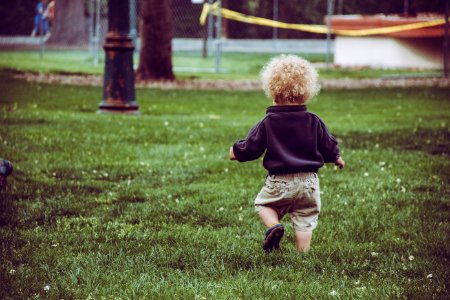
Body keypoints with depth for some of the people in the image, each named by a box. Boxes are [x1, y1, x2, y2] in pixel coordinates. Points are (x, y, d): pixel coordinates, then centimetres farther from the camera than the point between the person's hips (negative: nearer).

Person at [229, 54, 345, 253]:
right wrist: (336, 158, 31)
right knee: (304, 221, 10)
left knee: (263, 203, 20)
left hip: (279, 181, -2)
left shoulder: (268, 123, -8)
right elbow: (328, 146, 9)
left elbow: (251, 147, -4)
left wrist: (236, 151, 18)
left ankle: (274, 226, -7)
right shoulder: (314, 122, -1)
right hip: (308, 181, 2)